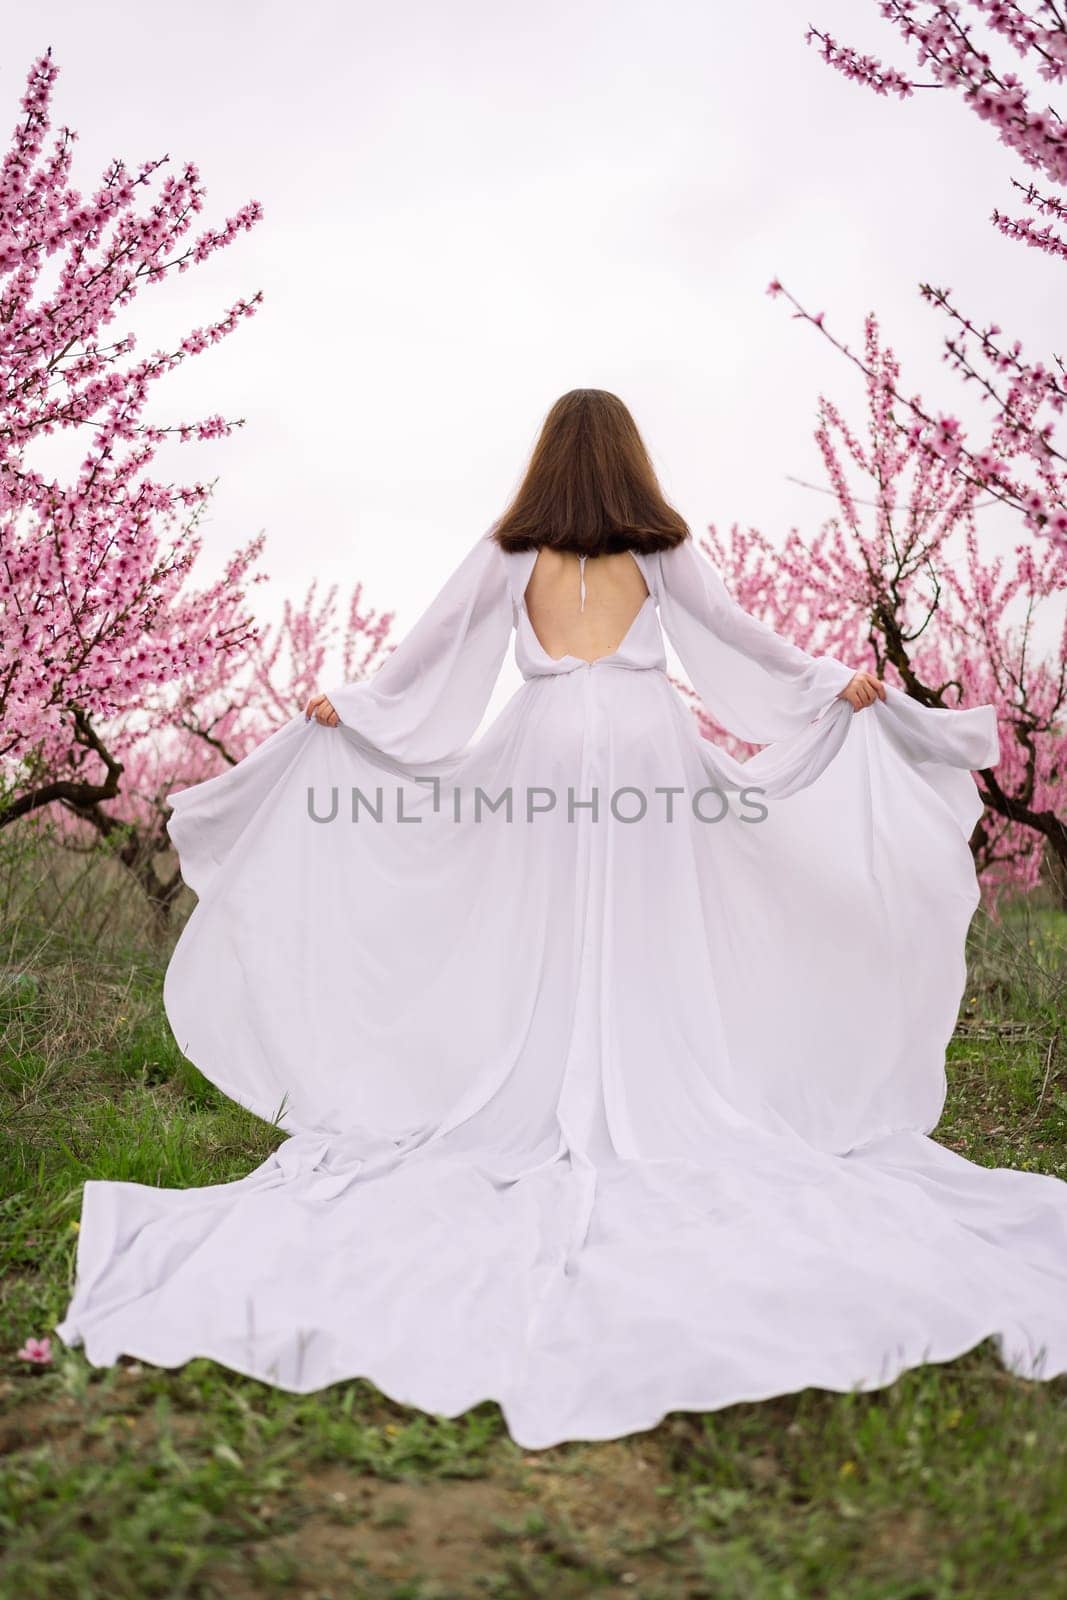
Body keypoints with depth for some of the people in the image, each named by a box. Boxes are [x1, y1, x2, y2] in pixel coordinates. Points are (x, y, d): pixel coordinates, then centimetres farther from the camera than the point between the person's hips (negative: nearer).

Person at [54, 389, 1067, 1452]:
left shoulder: (509, 550, 9)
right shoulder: (663, 548, 8)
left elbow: (434, 643, 9)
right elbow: (736, 638, 9)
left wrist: (348, 707, 17)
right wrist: (835, 686, 16)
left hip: (545, 742, 0)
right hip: (647, 741, 0)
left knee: (544, 942, 5)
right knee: (649, 944, 3)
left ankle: (548, 1119, 8)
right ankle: (655, 1115, 6)